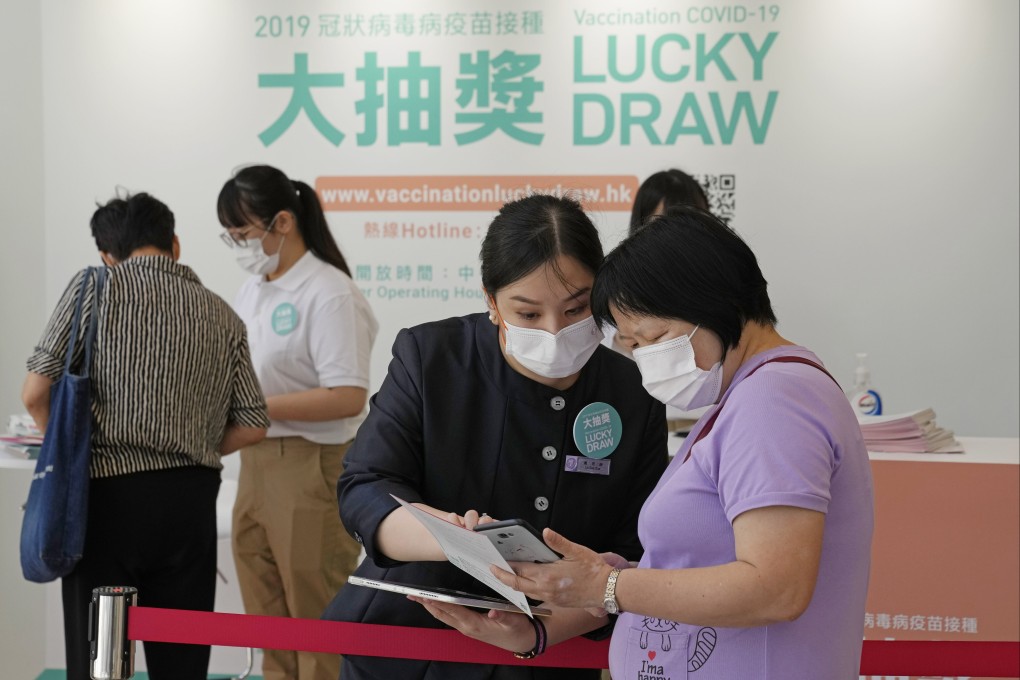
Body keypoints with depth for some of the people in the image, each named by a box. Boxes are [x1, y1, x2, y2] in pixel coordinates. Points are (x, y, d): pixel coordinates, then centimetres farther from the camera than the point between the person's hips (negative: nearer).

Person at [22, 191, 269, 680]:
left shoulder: (96, 285, -1)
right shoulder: (223, 318, 10)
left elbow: (35, 393, -5)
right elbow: (251, 426, 7)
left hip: (108, 493, -3)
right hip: (191, 498, 3)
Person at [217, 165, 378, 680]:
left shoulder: (329, 294, -15)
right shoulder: (252, 290, 11)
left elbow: (348, 398, -22)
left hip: (313, 469, -8)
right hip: (256, 463, 8)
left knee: (318, 620, 2)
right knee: (267, 617, 15)